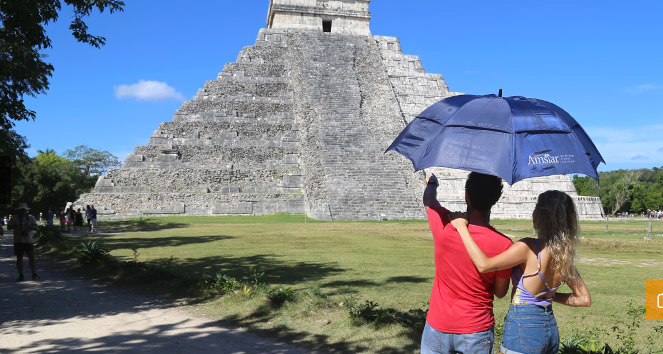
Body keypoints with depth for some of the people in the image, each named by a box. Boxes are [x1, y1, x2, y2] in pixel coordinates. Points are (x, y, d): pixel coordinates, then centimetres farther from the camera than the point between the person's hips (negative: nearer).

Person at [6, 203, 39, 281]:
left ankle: (34, 274, -2)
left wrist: (29, 226, -19)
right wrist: (14, 225, -16)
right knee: (19, 258, 3)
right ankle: (21, 275, 12)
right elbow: (8, 227, 4)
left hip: (28, 241, 0)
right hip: (18, 241, 0)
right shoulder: (14, 218, 7)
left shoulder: (31, 218, 8)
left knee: (32, 257, -6)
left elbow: (36, 228, 1)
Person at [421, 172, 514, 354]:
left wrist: (431, 182, 30)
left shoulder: (444, 225, -16)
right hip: (477, 332, -1)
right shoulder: (504, 245, -18)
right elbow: (500, 292, -4)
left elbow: (429, 199, 9)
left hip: (438, 327, 1)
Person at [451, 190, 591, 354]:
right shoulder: (565, 255, 2)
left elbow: (483, 265, -24)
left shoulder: (529, 247, -18)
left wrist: (461, 227, -17)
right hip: (551, 329, 7)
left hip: (523, 328, -7)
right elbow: (585, 299, 8)